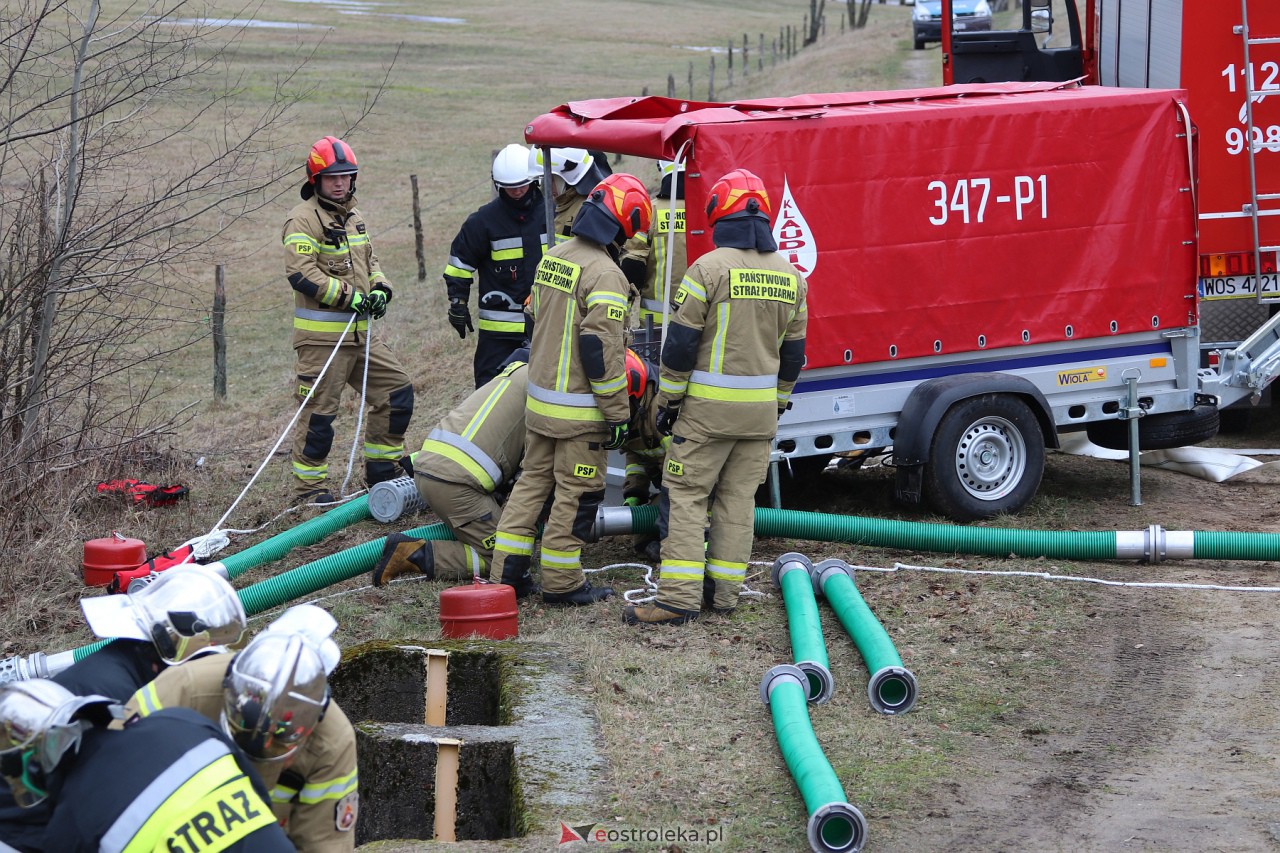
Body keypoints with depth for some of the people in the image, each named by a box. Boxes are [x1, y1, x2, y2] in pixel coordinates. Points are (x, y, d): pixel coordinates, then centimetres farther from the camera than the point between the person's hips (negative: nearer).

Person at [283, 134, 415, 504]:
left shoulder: (353, 218, 17)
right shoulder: (304, 219, -11)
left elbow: (369, 261, 27)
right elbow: (302, 274, -20)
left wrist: (380, 289, 6)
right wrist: (349, 296, -19)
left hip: (360, 332, 9)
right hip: (321, 334, -9)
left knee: (397, 391, 12)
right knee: (319, 411, -5)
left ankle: (382, 469, 23)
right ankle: (309, 484, 5)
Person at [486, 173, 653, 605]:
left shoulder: (552, 258, 7)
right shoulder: (604, 274, -21)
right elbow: (602, 350, -23)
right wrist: (618, 415, -16)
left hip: (539, 397, 8)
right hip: (580, 408, -8)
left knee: (533, 480, 16)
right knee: (576, 493, 3)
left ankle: (506, 573, 17)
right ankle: (561, 581, 10)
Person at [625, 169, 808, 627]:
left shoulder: (708, 268, -12)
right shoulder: (789, 275, 6)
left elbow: (680, 343, -12)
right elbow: (792, 351, 13)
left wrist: (668, 400, -2)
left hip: (708, 406, -5)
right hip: (761, 410, 5)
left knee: (685, 495, -2)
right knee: (739, 498, 12)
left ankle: (679, 597, -8)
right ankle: (724, 590, 14)